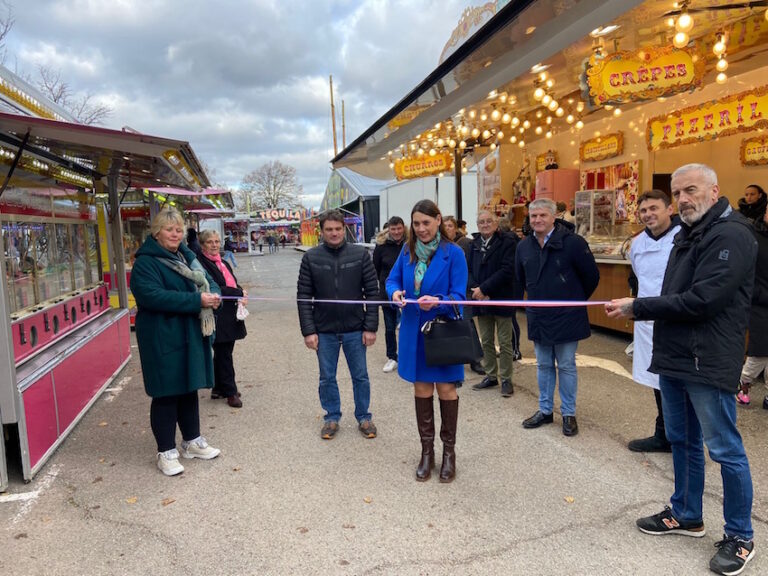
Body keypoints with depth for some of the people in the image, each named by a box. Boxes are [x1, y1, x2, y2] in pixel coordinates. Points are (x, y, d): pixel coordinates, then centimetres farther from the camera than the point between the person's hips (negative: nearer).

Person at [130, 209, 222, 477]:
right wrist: (196, 301, -27)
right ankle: (166, 452, 17)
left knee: (190, 389, 17)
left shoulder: (187, 257, 12)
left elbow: (208, 281, 15)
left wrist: (213, 294, -10)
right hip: (163, 340, -7)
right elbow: (153, 296, -26)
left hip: (191, 336, 8)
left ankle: (192, 441, 33)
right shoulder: (145, 263, -12)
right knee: (166, 394, 2)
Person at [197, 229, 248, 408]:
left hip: (230, 315, 8)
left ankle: (219, 388, 26)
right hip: (218, 317, -8)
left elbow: (234, 285, 20)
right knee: (223, 354, 0)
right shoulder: (201, 264, -10)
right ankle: (230, 392, 9)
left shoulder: (223, 263, 17)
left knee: (223, 353, 15)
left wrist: (240, 292, -4)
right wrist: (240, 294, -14)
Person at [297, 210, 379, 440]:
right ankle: (332, 417, 32)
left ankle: (363, 417, 30)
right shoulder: (311, 257, -3)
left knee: (360, 377, 12)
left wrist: (371, 327, -7)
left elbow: (372, 292, -3)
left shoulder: (360, 254, -4)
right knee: (327, 378, 13)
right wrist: (308, 331, -7)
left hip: (355, 329, 0)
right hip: (324, 330, 1)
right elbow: (303, 296, -2)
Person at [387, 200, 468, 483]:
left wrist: (437, 301, -31)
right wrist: (395, 292, -14)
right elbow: (392, 279, 9)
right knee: (421, 389, 12)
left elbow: (459, 295, -12)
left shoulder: (453, 253, -11)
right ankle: (427, 450, 28)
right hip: (414, 331, 4)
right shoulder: (408, 251, 2)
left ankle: (449, 451, 25)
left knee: (446, 389, 7)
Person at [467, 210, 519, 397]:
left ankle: (506, 379, 13)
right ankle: (491, 376, 25)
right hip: (481, 299, 5)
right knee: (486, 341, 13)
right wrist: (475, 289, -12)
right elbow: (470, 270, 8)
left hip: (501, 299, -5)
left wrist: (483, 288, -18)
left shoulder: (507, 241, -7)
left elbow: (507, 270, -16)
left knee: (505, 342, 2)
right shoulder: (475, 244, 10)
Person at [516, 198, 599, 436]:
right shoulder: (523, 246, 2)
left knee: (566, 367, 6)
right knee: (544, 366, 15)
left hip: (566, 318, -5)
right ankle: (545, 410, 28)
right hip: (538, 318, 5)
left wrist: (575, 301, 4)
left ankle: (569, 414, 20)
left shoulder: (573, 242, -15)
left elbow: (592, 276, -5)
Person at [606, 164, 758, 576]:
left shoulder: (731, 235, -15)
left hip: (708, 363, -9)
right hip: (673, 357, 9)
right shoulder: (688, 234, 15)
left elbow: (701, 300, -23)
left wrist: (638, 307, -18)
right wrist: (639, 310, -1)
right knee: (681, 441, 19)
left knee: (725, 450, 4)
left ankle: (740, 538, 21)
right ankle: (686, 515, 36)